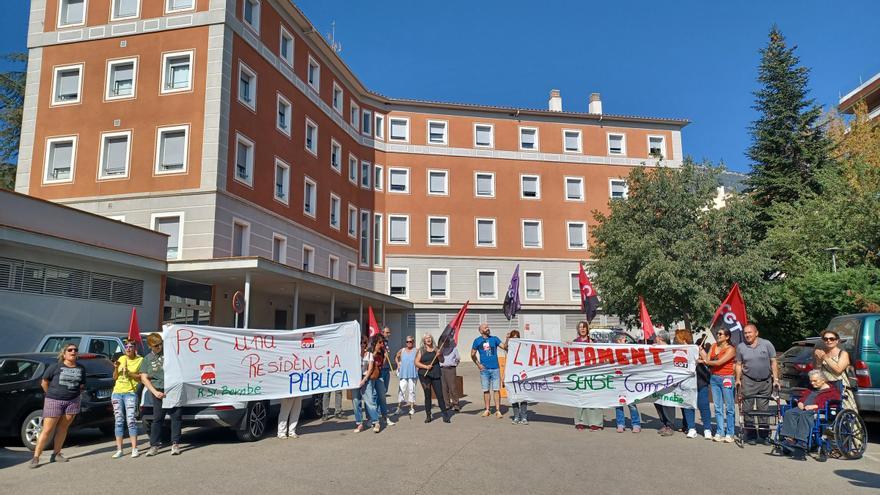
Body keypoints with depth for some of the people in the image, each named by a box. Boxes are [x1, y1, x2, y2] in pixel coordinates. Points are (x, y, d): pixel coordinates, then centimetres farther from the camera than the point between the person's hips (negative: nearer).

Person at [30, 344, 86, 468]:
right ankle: (35, 457, 1)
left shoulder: (81, 368, 9)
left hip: (72, 402, 3)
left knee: (63, 428, 7)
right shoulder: (55, 366, -3)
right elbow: (44, 382, 4)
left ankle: (56, 454, 18)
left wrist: (76, 393, 7)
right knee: (47, 430, -5)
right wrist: (51, 394, 6)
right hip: (54, 401, -3)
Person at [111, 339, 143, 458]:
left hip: (130, 393, -5)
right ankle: (119, 450, 8)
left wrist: (129, 373, -16)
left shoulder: (140, 360, 0)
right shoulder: (121, 358, 12)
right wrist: (116, 368, -3)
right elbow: (114, 377, 15)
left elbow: (141, 378, -5)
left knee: (131, 420, -10)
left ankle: (134, 449, -7)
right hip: (117, 392, 5)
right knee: (119, 421, 5)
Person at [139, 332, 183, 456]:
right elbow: (144, 378, 5)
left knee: (176, 416, 0)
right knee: (157, 419, 2)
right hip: (159, 391, 0)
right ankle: (154, 446, 10)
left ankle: (175, 444, 5)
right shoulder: (147, 359, 9)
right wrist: (155, 392, -5)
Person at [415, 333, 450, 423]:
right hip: (424, 375, -1)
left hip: (436, 375, 1)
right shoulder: (421, 350, 5)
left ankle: (445, 415, 3)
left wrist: (439, 355, -11)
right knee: (427, 395, 4)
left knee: (440, 395, -3)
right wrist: (425, 366, -13)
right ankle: (428, 416, 12)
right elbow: (416, 363, 0)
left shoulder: (436, 349, 10)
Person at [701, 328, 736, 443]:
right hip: (714, 378, 6)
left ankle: (729, 434, 2)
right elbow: (707, 360, 7)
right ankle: (719, 432, 8)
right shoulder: (713, 346, 13)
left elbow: (719, 362, -14)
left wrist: (707, 361, -3)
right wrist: (700, 349, -2)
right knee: (718, 407, 5)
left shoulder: (731, 349, -6)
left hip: (726, 378, -5)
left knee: (729, 407, -1)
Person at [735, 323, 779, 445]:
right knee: (748, 408, -3)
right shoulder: (741, 347, 3)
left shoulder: (767, 344, 0)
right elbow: (738, 364, 7)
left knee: (763, 409, 7)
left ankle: (763, 435, 17)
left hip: (765, 381, 0)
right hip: (748, 381, 0)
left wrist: (776, 379, -3)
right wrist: (738, 379, -3)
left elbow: (773, 362, 2)